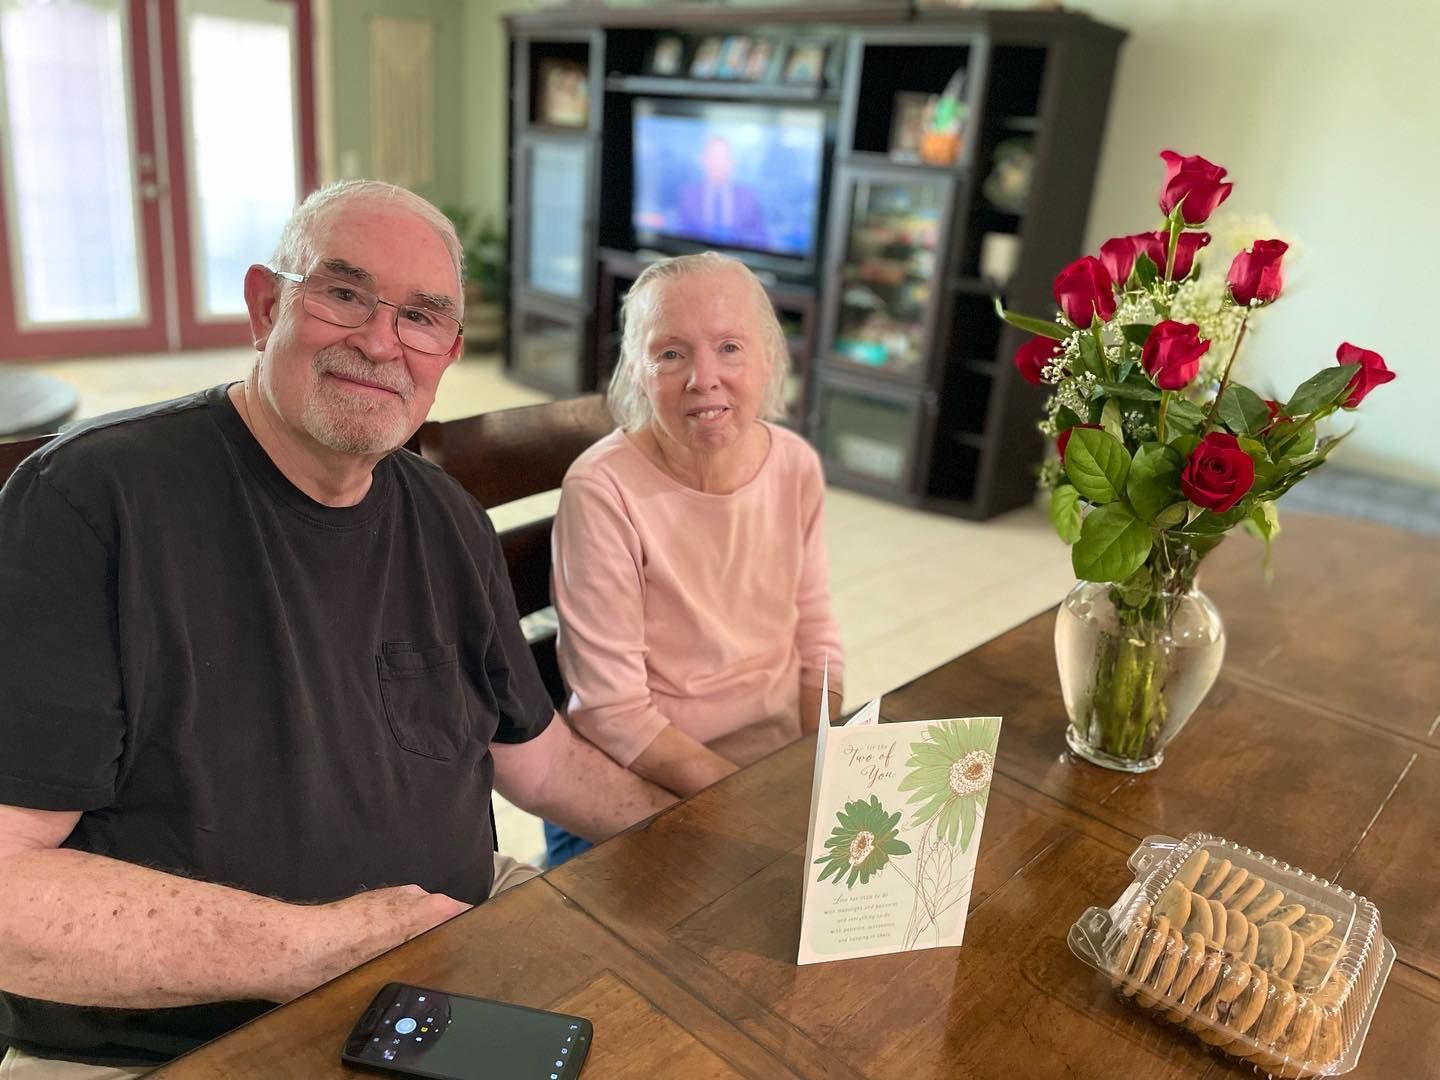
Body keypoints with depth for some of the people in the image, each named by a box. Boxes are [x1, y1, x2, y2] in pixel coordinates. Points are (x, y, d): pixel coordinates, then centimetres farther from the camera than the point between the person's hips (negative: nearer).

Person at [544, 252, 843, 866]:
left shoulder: (796, 465, -3)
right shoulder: (601, 491, -20)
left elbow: (816, 643, 6)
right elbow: (616, 714, -17)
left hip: (785, 758, 5)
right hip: (641, 789, -5)